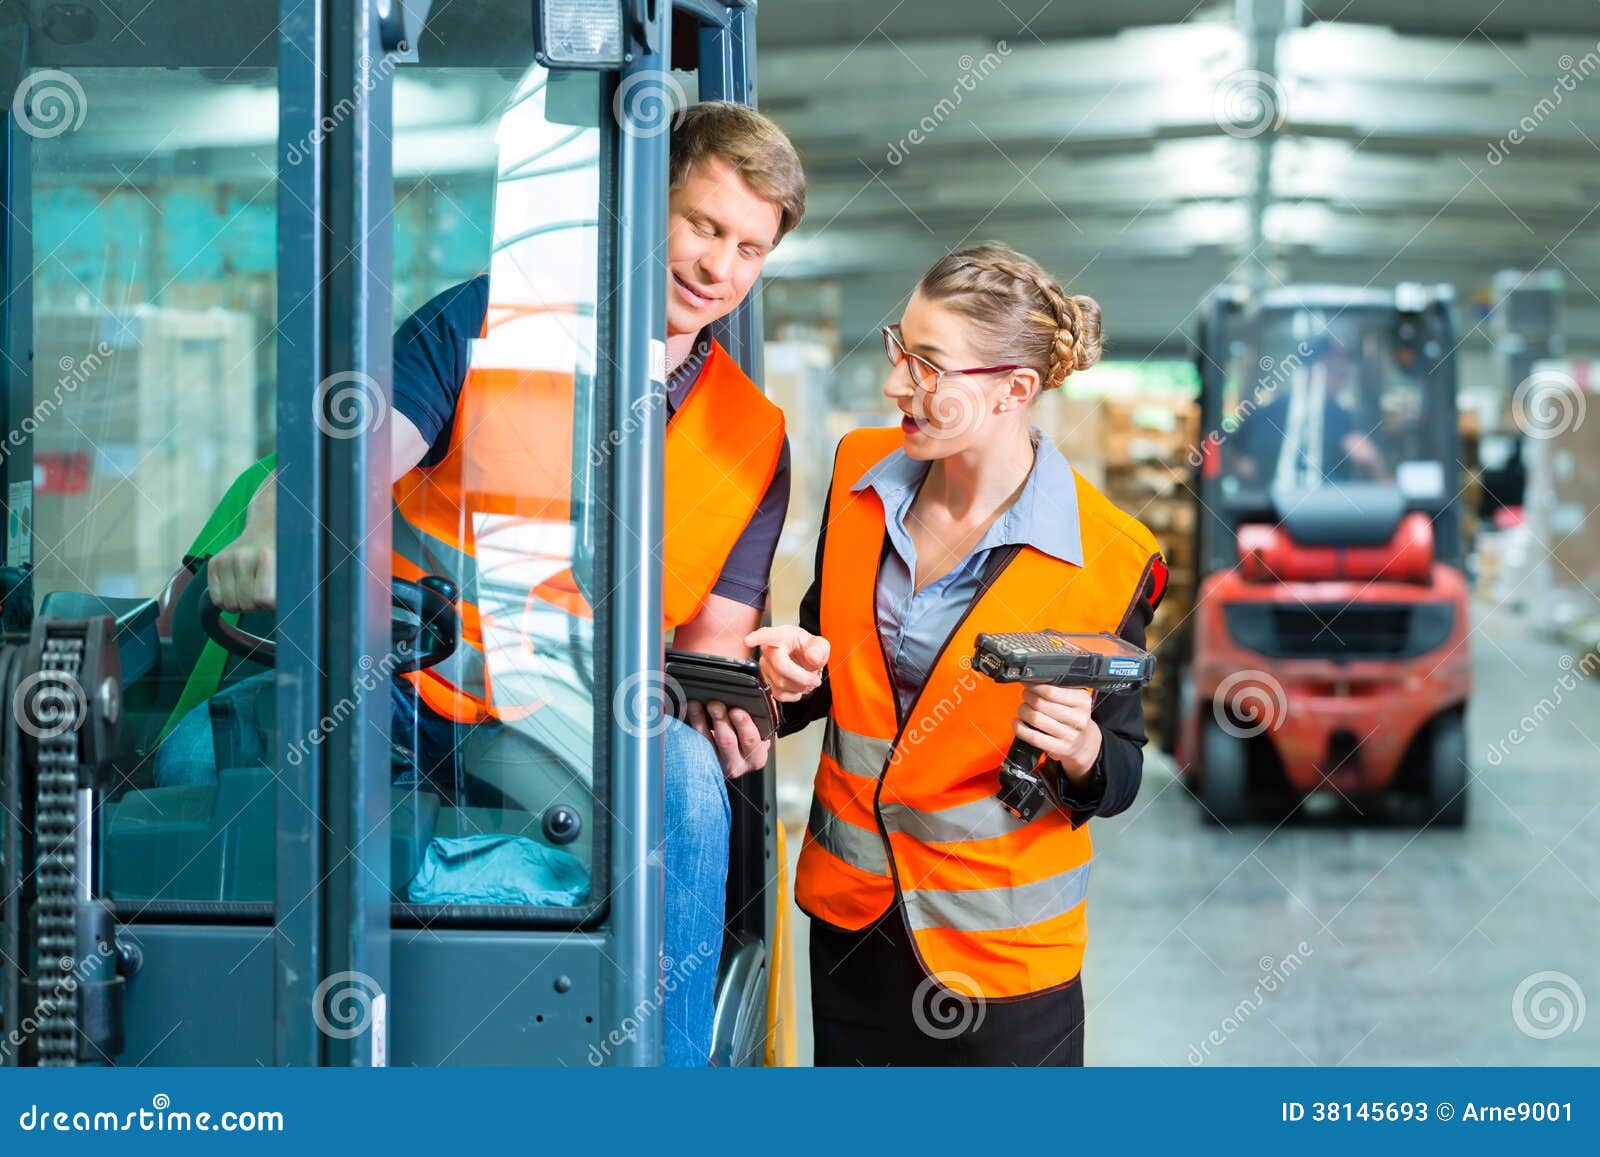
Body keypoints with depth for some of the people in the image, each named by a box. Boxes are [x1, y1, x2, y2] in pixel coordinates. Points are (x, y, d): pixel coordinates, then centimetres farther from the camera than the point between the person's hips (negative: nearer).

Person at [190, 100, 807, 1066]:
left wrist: (725, 710, -15)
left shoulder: (755, 439, 11)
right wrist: (275, 538, -30)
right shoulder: (491, 322, 4)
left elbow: (714, 636, 10)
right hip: (389, 688, -1)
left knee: (682, 771, -32)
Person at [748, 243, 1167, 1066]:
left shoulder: (1106, 558, -17)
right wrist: (796, 674, -10)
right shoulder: (863, 473, -1)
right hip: (850, 912, 5)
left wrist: (1078, 745, -29)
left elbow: (1117, 776, -7)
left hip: (1000, 941, -4)